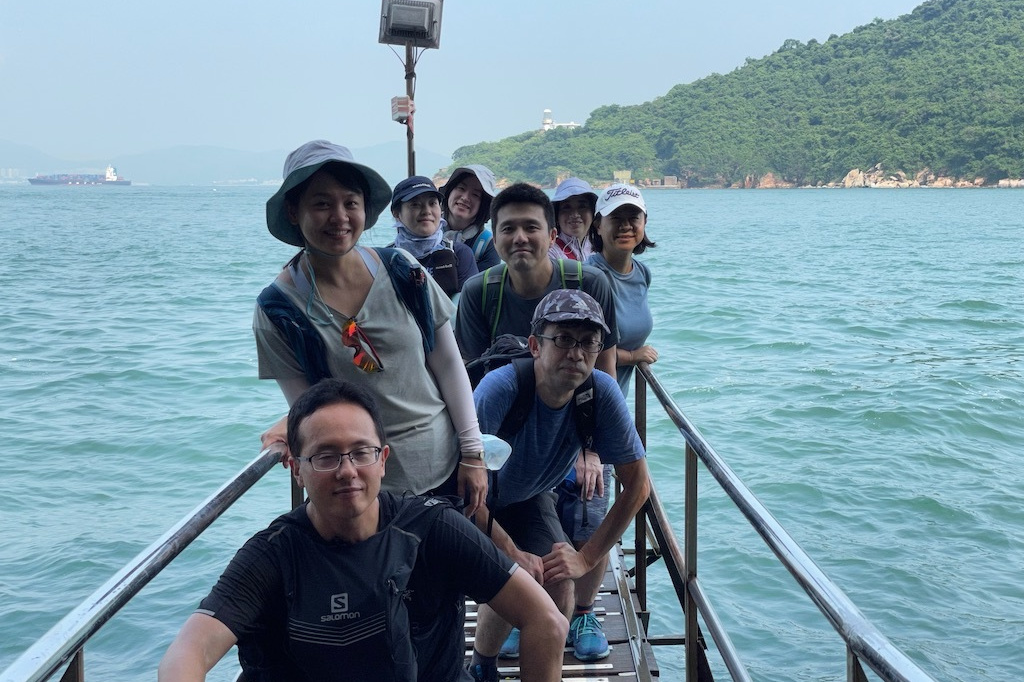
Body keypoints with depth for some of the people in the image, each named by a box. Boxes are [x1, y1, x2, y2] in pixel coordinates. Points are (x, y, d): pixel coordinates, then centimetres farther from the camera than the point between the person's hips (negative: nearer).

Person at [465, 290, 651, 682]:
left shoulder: (602, 392, -24)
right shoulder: (500, 389, -36)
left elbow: (637, 485, -15)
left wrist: (587, 558, -18)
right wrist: (514, 555, -24)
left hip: (528, 498, 3)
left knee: (558, 587, -16)